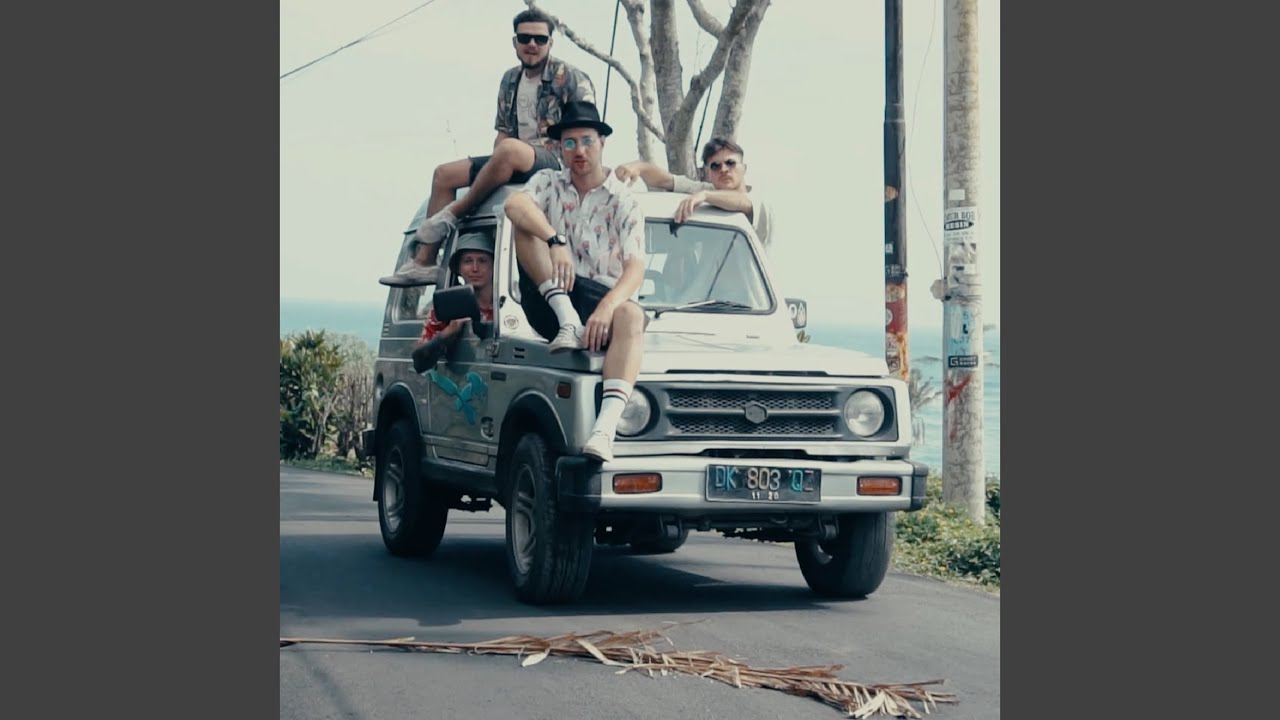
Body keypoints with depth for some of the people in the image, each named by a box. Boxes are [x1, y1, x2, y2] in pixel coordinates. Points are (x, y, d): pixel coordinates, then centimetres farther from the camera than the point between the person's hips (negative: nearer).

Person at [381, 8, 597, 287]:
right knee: (444, 174, -1)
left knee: (510, 149, -40)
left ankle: (452, 215, -23)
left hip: (555, 160, -8)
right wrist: (495, 167, 1)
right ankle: (424, 262, -11)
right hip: (514, 162, 8)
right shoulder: (509, 80, 16)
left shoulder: (570, 78, -5)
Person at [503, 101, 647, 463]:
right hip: (551, 299, 2)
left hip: (604, 300, -2)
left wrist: (607, 307, -32)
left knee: (631, 315, -38)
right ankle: (568, 322, -27)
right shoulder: (548, 184, 9)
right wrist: (556, 240, -34)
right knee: (528, 224, -18)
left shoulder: (624, 202, 3)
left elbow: (635, 268, -12)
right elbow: (514, 205, -16)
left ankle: (605, 429, -59)